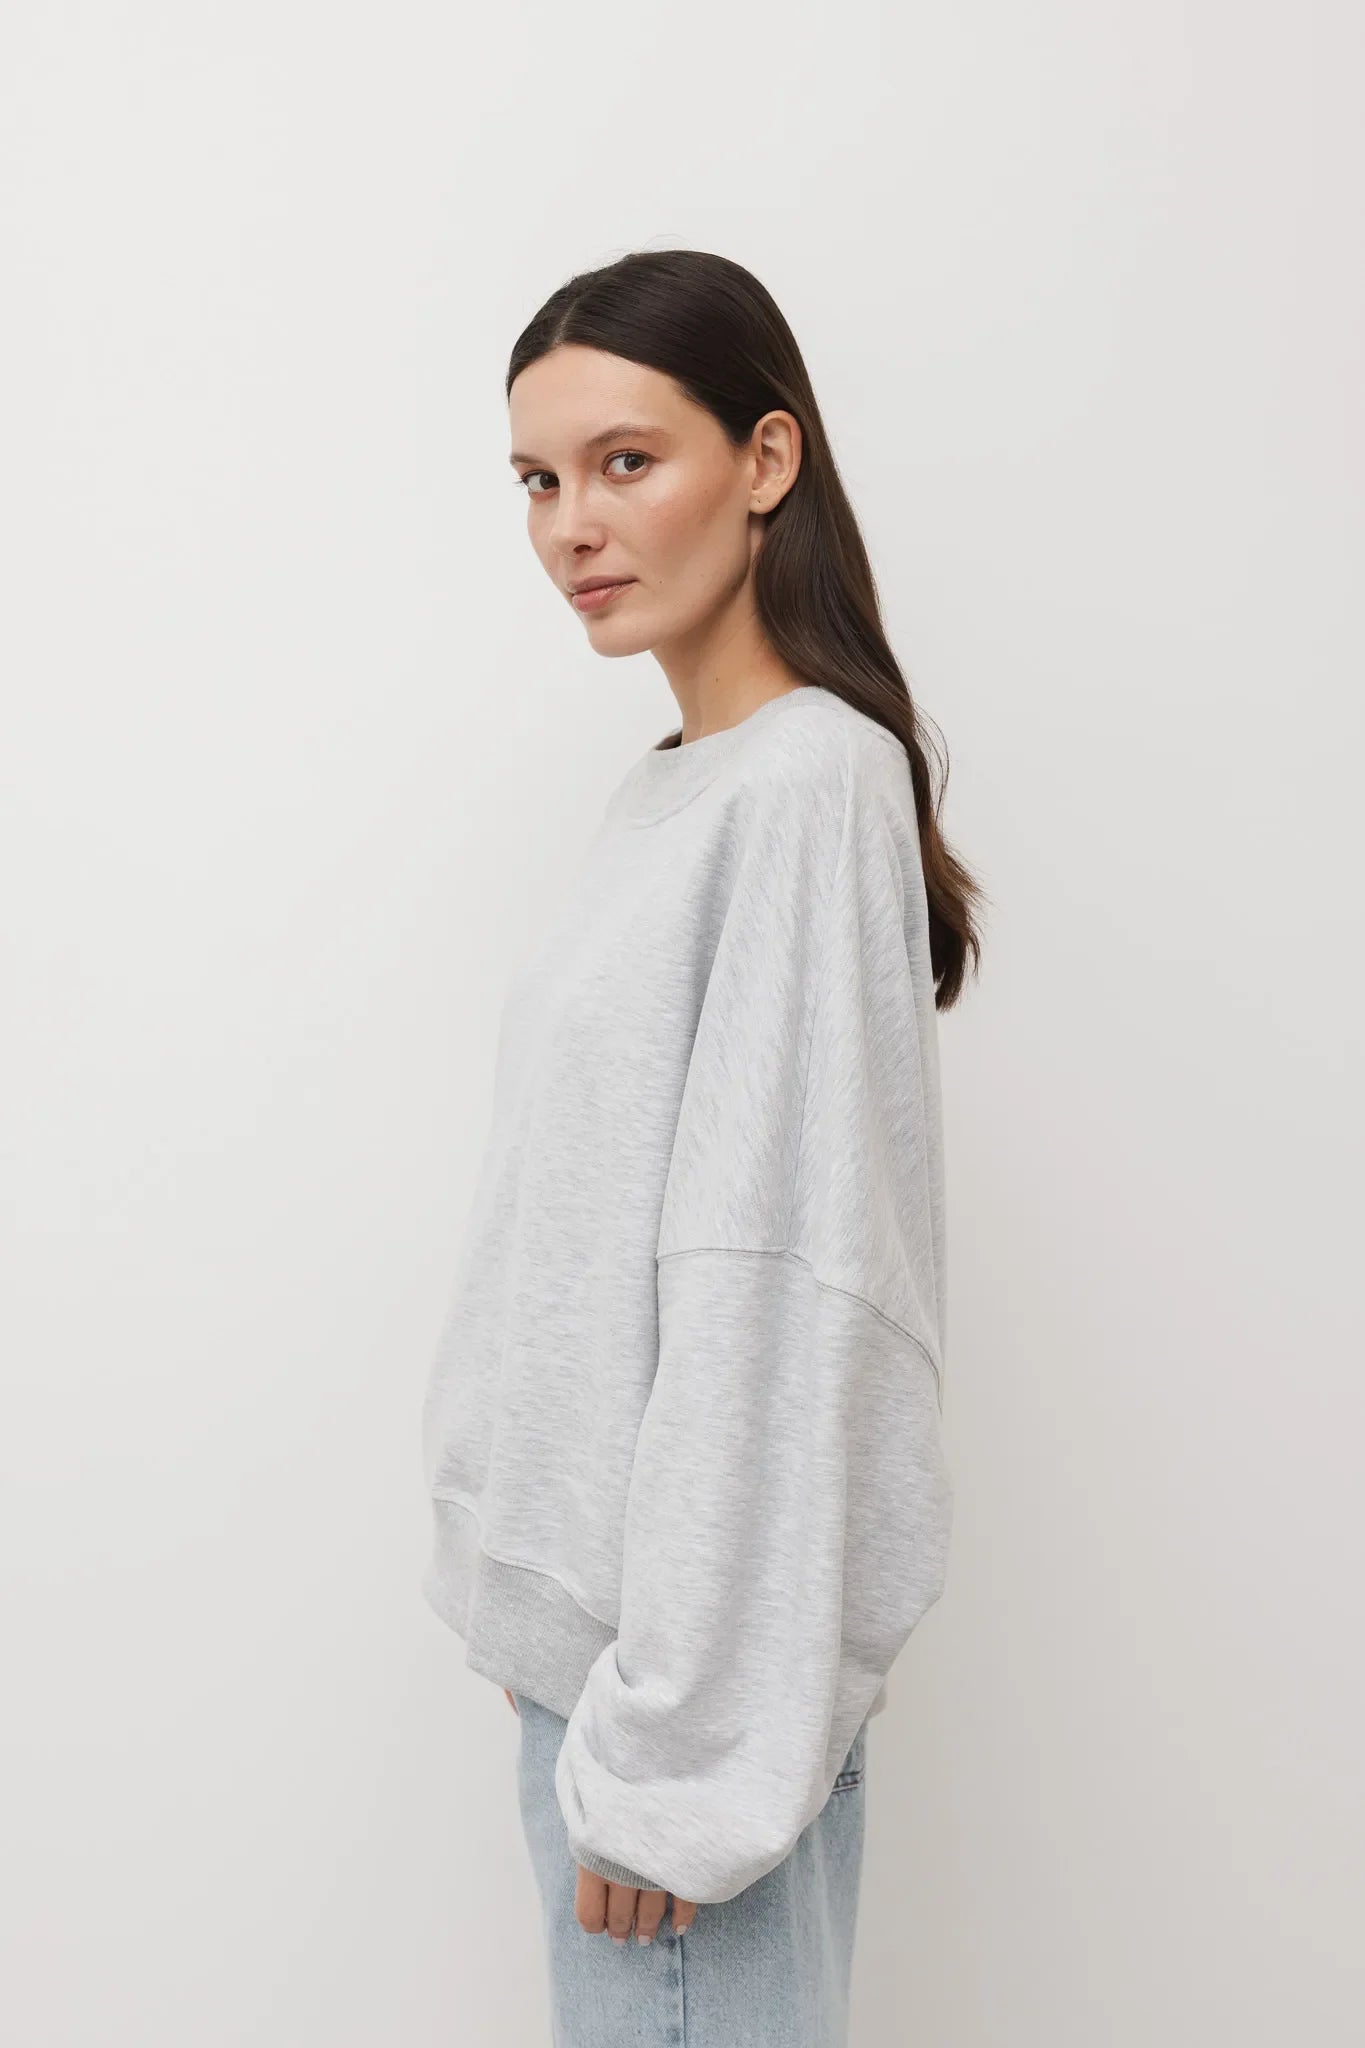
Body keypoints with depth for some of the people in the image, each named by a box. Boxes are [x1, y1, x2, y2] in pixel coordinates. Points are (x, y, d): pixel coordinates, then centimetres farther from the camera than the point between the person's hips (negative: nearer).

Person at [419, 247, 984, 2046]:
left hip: (695, 1636, -8)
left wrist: (676, 1732, -18)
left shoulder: (809, 786, -16)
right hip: (593, 1606, 8)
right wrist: (588, 1666, 15)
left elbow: (769, 1298, -20)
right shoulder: (667, 791, 11)